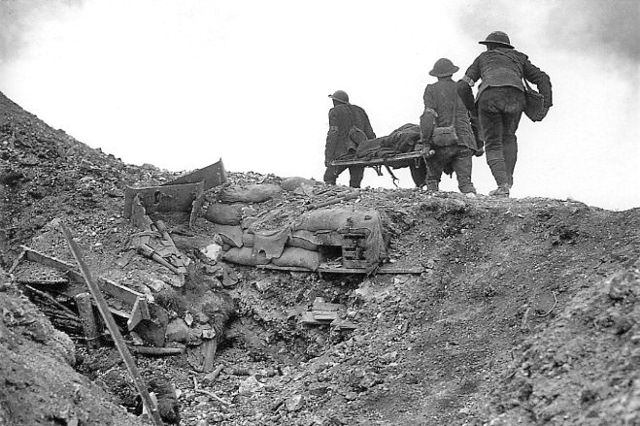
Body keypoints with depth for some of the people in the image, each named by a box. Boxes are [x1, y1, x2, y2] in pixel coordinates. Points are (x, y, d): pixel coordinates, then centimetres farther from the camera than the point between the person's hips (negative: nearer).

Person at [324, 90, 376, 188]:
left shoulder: (335, 112, 4)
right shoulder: (360, 111, 22)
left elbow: (333, 134, -7)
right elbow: (370, 134, 16)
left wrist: (328, 156, -11)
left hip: (343, 151, -5)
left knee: (329, 177, 4)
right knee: (355, 184, 7)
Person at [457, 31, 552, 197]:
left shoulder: (483, 58, 33)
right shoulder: (518, 58, 37)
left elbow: (463, 86, 24)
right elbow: (542, 78, 26)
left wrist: (472, 109, 34)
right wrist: (546, 104, 18)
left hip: (489, 95, -1)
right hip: (514, 95, 1)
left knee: (493, 145, 8)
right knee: (508, 137, 26)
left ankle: (502, 184, -10)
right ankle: (508, 177, 13)